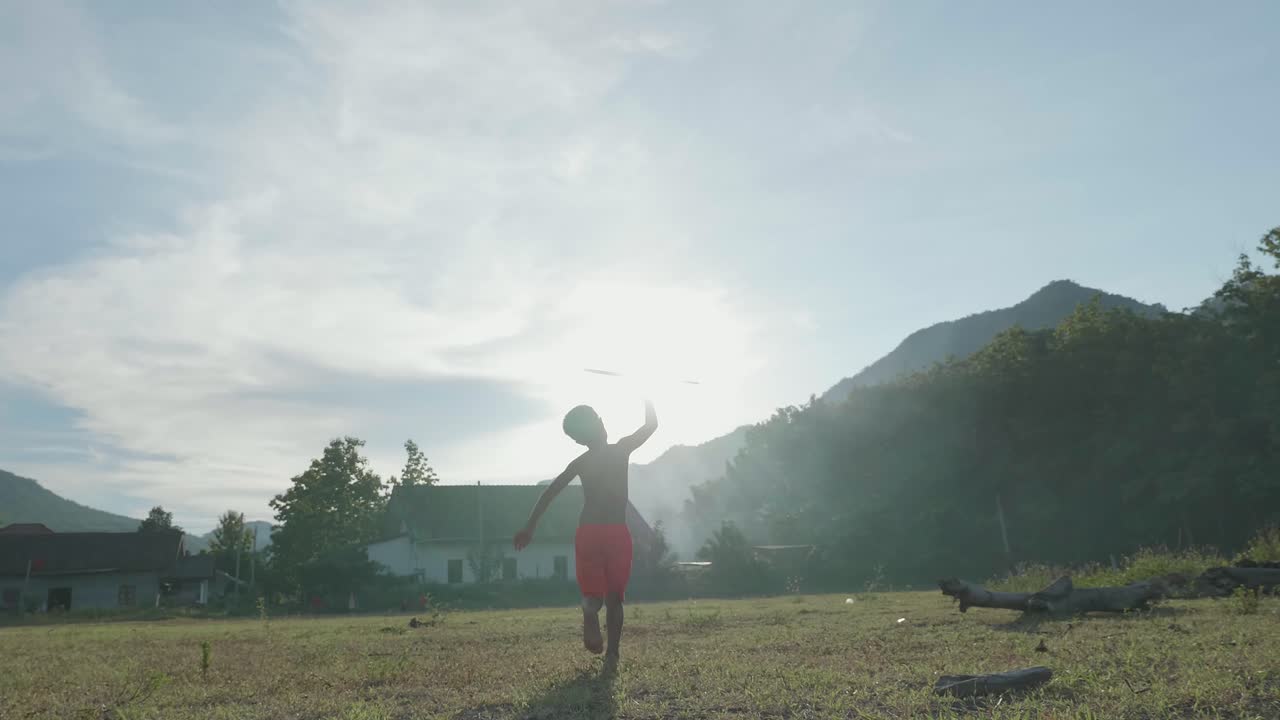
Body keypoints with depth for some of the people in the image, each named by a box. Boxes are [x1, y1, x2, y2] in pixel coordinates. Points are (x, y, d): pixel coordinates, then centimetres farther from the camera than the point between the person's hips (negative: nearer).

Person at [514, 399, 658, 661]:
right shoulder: (621, 450, 1)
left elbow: (550, 492, 2)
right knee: (614, 598, 10)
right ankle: (613, 652, -1)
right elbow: (651, 424, 11)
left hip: (588, 535, 2)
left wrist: (530, 527, 4)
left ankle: (590, 613, -26)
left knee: (593, 595, 9)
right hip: (617, 534, -2)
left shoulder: (579, 463, 7)